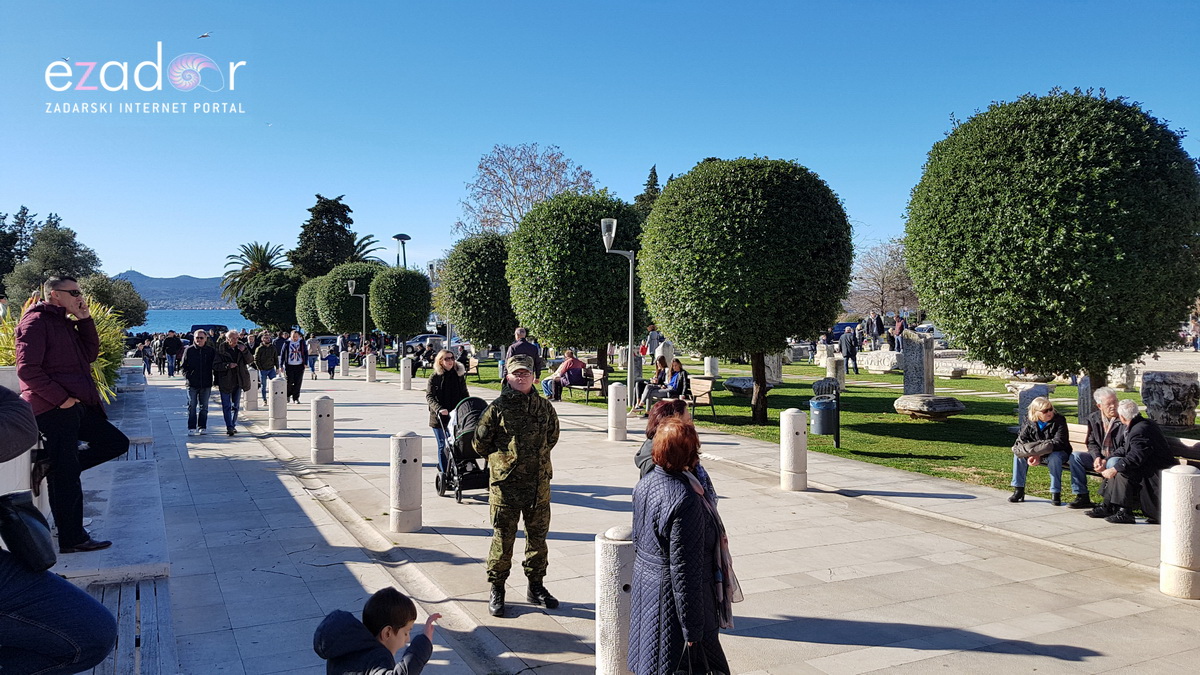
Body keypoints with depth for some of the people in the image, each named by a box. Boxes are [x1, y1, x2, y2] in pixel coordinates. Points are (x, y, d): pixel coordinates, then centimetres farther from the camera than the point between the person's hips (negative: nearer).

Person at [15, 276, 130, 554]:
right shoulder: (36, 321, -10)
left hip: (76, 405, 9)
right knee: (66, 476, -4)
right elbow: (27, 369, -17)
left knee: (116, 442, 10)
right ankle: (71, 539, 4)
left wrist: (85, 320, 4)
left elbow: (89, 354, 13)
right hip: (53, 409, -9)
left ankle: (50, 463, 9)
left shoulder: (65, 322, 19)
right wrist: (61, 397, -19)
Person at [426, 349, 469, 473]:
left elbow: (465, 395, 12)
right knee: (443, 446, 2)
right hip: (439, 418, -3)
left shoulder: (460, 376, 8)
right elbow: (429, 396, -8)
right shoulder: (434, 378, -2)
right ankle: (444, 473, 10)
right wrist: (439, 409, -24)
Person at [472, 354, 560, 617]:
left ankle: (536, 587, 29)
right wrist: (502, 459, 6)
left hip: (539, 484, 4)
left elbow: (552, 437, 20)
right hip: (505, 484, -4)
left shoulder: (544, 407, 5)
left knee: (538, 537, 14)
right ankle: (496, 591, 18)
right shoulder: (497, 408, -6)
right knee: (502, 539, 3)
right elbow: (481, 443, 0)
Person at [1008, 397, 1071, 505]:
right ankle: (1018, 490, -12)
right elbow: (1021, 440, -9)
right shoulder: (1029, 421, -6)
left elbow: (1058, 443, -27)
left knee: (1054, 457, -37)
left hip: (1058, 452, -4)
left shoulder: (1059, 420, -17)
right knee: (1018, 455, -18)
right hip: (1036, 453, 4)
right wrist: (1029, 456, -28)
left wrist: (1039, 455, -35)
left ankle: (1055, 493, -25)